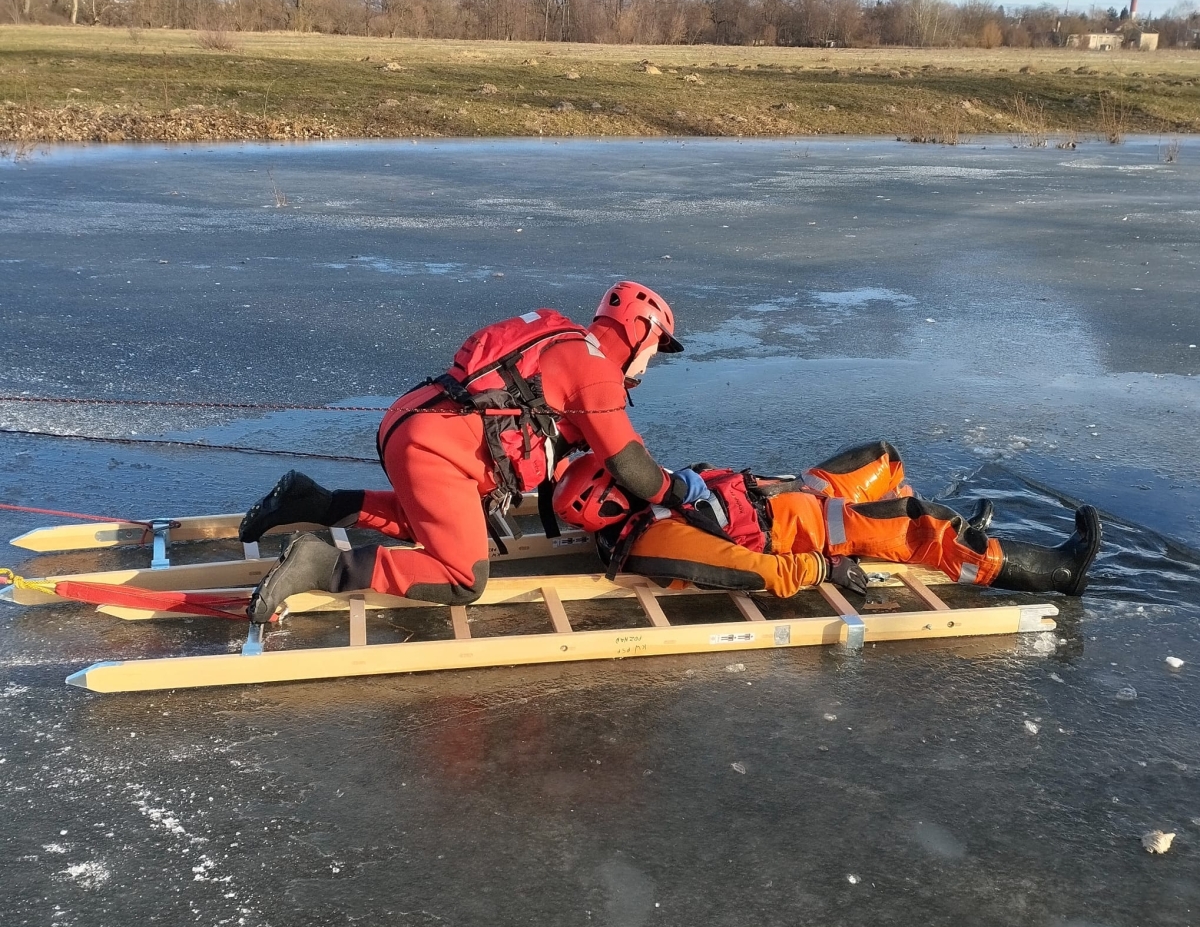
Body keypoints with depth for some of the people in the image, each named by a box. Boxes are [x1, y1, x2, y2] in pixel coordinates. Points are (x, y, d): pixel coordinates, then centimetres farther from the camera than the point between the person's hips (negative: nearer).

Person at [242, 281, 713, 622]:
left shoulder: (566, 348, 23)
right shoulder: (595, 368, -5)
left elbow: (548, 436, 30)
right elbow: (629, 466, -4)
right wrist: (676, 490, 13)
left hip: (415, 430, 10)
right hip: (436, 448, -10)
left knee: (440, 521, 33)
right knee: (464, 582, -7)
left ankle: (310, 503, 23)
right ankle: (325, 565, -14)